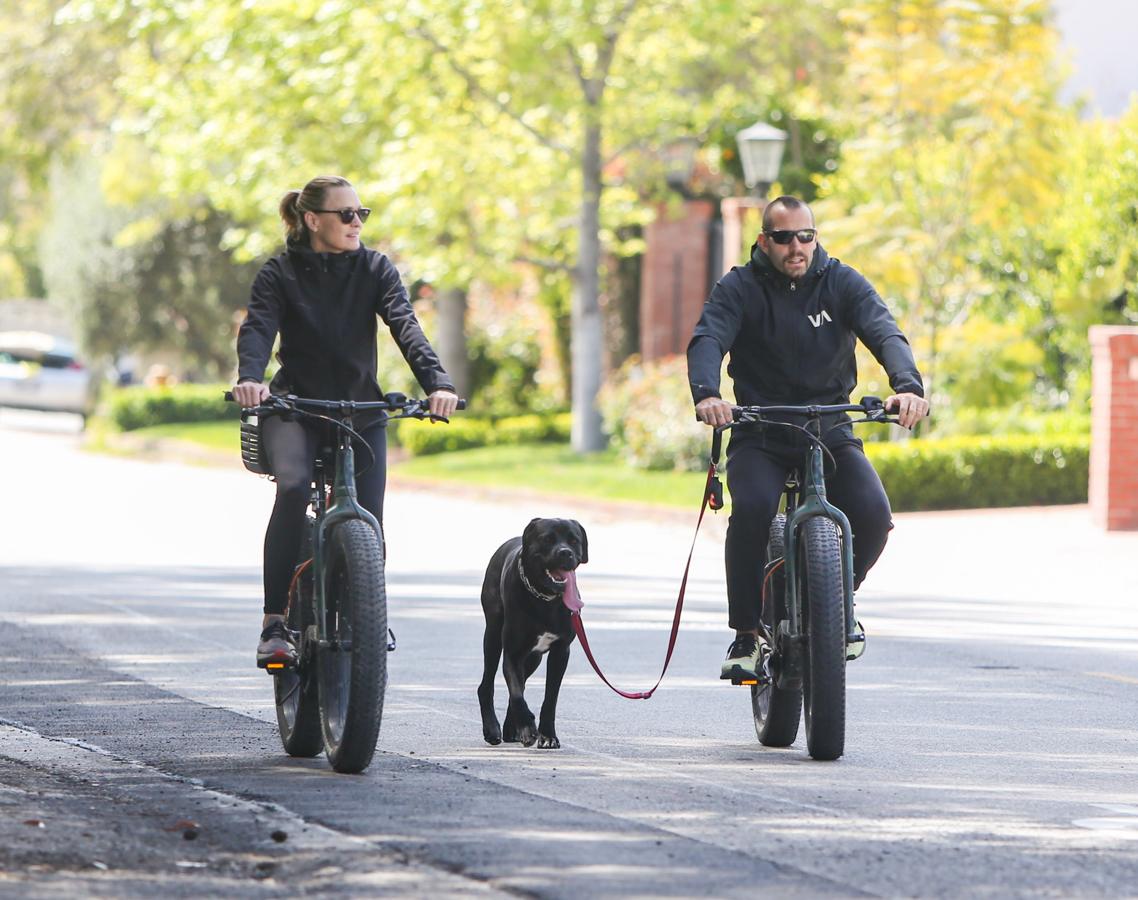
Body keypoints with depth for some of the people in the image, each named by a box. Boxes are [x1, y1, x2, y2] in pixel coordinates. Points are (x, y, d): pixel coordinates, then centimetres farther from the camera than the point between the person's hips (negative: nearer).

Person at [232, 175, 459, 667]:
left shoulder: (375, 269, 2)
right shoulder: (281, 273, -3)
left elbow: (406, 326, -12)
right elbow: (258, 328, -19)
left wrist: (437, 382, -31)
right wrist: (250, 378, -41)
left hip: (361, 410, 3)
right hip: (294, 408, -2)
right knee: (293, 488, -30)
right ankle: (275, 624, -28)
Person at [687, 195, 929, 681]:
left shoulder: (842, 283, -1)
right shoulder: (739, 288, -4)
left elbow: (885, 333, -16)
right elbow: (707, 340, -20)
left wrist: (908, 385, -37)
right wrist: (706, 394, -43)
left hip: (830, 430, 1)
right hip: (759, 435, -1)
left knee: (873, 514, -23)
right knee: (752, 508, -31)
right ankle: (747, 634, -16)